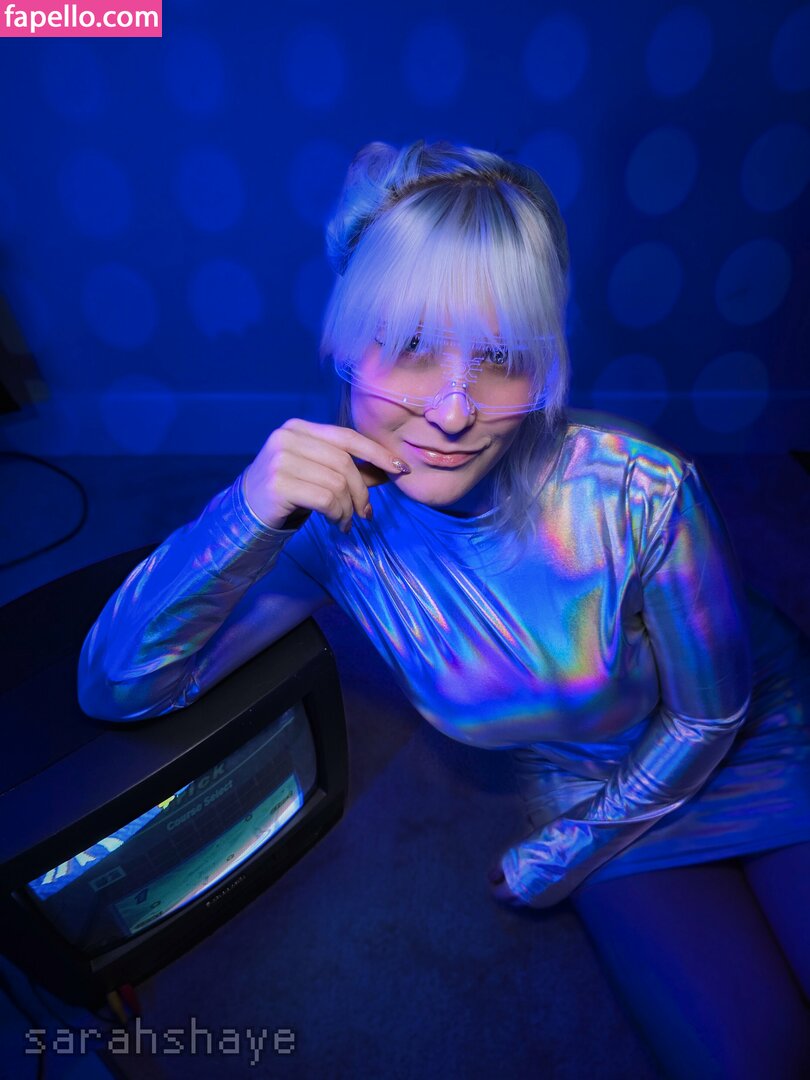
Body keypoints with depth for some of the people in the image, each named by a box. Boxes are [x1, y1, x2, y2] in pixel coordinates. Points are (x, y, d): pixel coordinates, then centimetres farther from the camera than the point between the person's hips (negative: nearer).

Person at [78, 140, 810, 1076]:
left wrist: (556, 862, -6)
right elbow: (115, 687, -23)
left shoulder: (638, 491, -33)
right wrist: (248, 515, -41)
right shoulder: (335, 520, -26)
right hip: (588, 793, 1)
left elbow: (712, 713, -16)